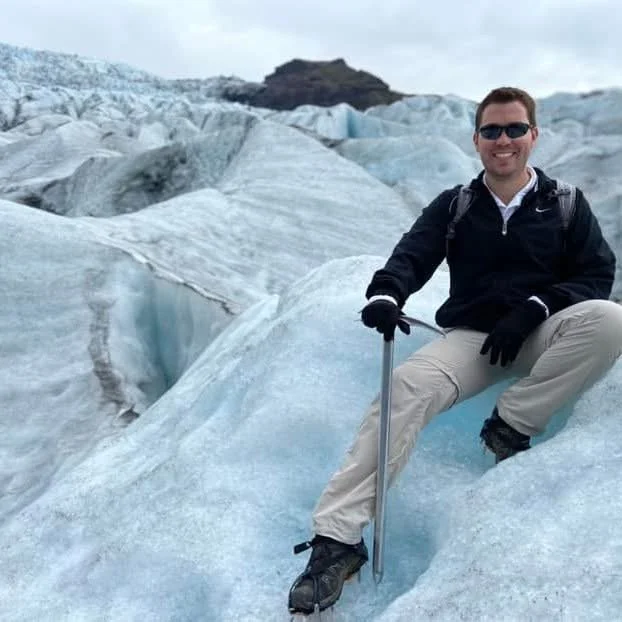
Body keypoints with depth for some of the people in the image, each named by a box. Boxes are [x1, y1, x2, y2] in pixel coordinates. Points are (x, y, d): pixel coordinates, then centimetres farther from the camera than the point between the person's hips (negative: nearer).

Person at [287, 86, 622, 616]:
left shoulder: (566, 204, 8)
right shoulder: (453, 206, 8)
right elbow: (412, 256, -7)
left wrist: (533, 308, -15)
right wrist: (386, 294, -31)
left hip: (543, 336, 1)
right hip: (472, 336, 0)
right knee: (406, 389, -29)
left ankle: (511, 424, -19)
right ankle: (337, 538, -31)